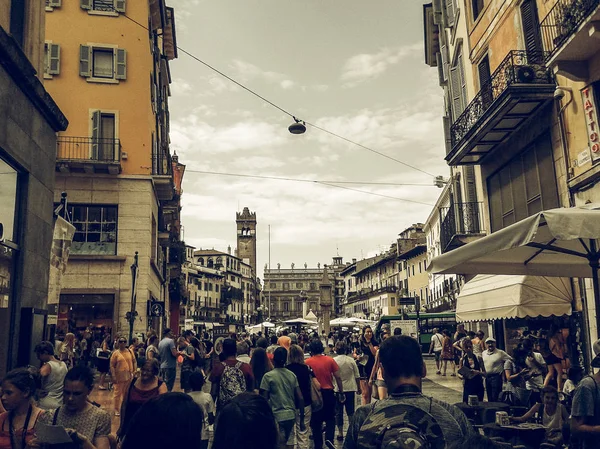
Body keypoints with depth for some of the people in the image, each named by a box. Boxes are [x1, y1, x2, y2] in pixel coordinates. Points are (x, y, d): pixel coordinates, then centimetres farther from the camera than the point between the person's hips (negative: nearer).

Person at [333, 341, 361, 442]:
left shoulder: (333, 361, -9)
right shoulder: (351, 360, -4)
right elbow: (357, 376, 2)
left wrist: (332, 385, 7)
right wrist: (358, 387, 14)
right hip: (350, 388, 1)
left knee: (338, 412, 8)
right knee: (350, 411, 12)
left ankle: (340, 433, 12)